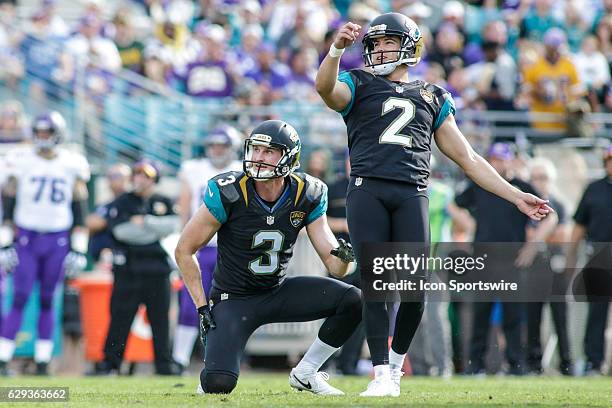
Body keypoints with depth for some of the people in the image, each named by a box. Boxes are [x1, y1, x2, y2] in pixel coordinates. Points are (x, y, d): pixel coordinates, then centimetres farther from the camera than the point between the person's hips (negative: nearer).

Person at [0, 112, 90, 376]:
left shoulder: (72, 165, 3)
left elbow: (79, 207, 8)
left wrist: (78, 248, 4)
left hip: (58, 242, 1)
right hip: (26, 238, -1)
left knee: (47, 301, 5)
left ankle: (43, 363, 10)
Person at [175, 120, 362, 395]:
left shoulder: (306, 196, -10)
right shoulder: (229, 193, -20)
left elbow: (333, 265, -7)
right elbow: (184, 251, -10)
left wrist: (343, 257, -32)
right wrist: (202, 307, -14)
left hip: (278, 292, 4)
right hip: (233, 299, -4)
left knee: (352, 300, -15)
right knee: (219, 384, -25)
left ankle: (305, 373, 3)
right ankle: (211, 375, 15)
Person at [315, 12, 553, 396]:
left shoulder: (432, 98, 24)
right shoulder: (359, 85, 18)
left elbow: (467, 157, 25)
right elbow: (327, 89, -8)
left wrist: (515, 195, 19)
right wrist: (338, 48, -26)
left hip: (411, 194, 2)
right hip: (367, 190, -2)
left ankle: (397, 361, 14)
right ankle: (382, 373, -2)